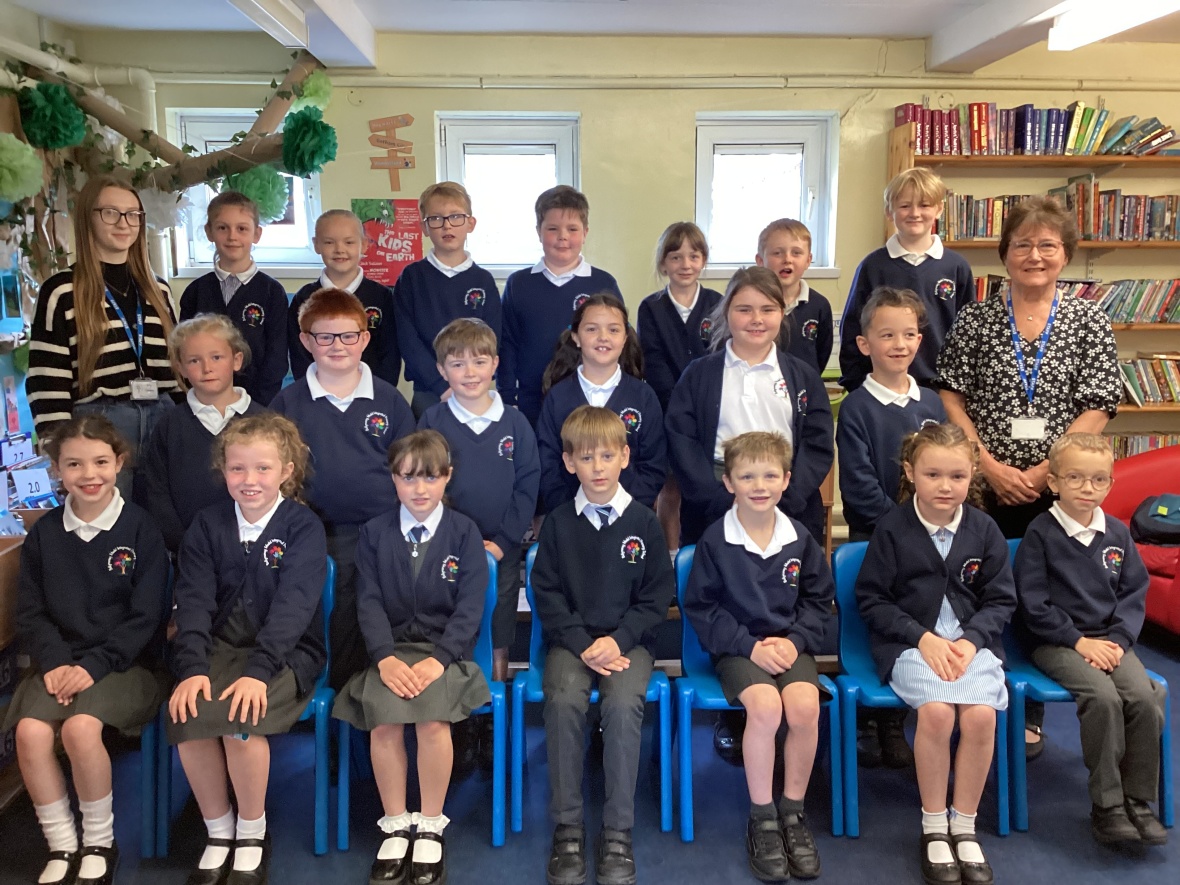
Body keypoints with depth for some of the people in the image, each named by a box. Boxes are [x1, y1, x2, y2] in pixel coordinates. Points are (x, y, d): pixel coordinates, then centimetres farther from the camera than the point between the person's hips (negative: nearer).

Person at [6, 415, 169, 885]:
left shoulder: (140, 529, -4)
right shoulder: (43, 533, 7)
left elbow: (146, 616, -7)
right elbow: (30, 612, 6)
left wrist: (94, 665, -17)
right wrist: (54, 662, -11)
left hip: (125, 661, -3)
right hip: (60, 660, 4)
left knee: (81, 727, -29)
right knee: (30, 731, -24)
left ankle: (100, 843, -6)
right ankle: (62, 847, -5)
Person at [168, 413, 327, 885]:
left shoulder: (303, 527, -6)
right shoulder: (208, 525, 6)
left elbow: (293, 603, -16)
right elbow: (194, 599, -3)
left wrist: (258, 670, -28)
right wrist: (192, 667, -18)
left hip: (285, 651, -3)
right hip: (221, 646, 4)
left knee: (239, 718, -28)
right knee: (187, 715, -23)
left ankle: (252, 833, -3)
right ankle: (219, 832, 0)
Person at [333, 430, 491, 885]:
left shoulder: (464, 531, 4)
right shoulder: (374, 532, 9)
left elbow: (470, 607, -4)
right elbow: (369, 603, 1)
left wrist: (438, 660, -18)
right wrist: (385, 658, -16)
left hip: (445, 649, -1)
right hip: (392, 647, 2)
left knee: (432, 718, -29)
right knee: (383, 720, -27)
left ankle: (431, 827, -8)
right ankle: (395, 826, -6)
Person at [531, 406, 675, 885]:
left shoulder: (644, 523, 2)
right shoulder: (558, 523, 4)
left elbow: (657, 596, 2)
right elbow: (546, 593, 1)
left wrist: (617, 640, -11)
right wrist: (583, 644, -11)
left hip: (627, 639, 0)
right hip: (571, 639, 1)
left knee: (623, 704, -29)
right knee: (564, 701, -29)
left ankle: (618, 833, -15)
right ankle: (567, 827, -15)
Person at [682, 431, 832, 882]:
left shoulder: (799, 538, 3)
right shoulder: (715, 540, -6)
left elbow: (819, 601, 9)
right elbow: (701, 606, -5)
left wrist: (795, 640, -9)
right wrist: (750, 647, -13)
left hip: (790, 645, 3)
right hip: (737, 648, -2)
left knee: (805, 705, -27)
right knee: (766, 705, -30)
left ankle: (792, 811, -5)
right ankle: (762, 818, -10)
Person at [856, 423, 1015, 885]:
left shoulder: (984, 530, 3)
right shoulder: (892, 529, -4)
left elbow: (1000, 600, 8)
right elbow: (871, 599, -2)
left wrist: (970, 640, -9)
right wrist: (923, 638, -12)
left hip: (970, 640, 2)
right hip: (910, 642, -2)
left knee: (981, 715, -25)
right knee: (936, 711, -29)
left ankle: (964, 825, -3)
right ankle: (933, 826, -7)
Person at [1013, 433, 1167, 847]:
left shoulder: (1117, 533, 9)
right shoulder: (1040, 534, -6)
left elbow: (1134, 593, 8)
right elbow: (1034, 604, -8)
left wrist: (1118, 640, -7)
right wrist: (1080, 642, -13)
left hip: (1110, 639, 5)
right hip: (1057, 642, -4)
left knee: (1144, 696, -21)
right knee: (1103, 697, -28)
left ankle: (1138, 801, -5)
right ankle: (1106, 805, -15)